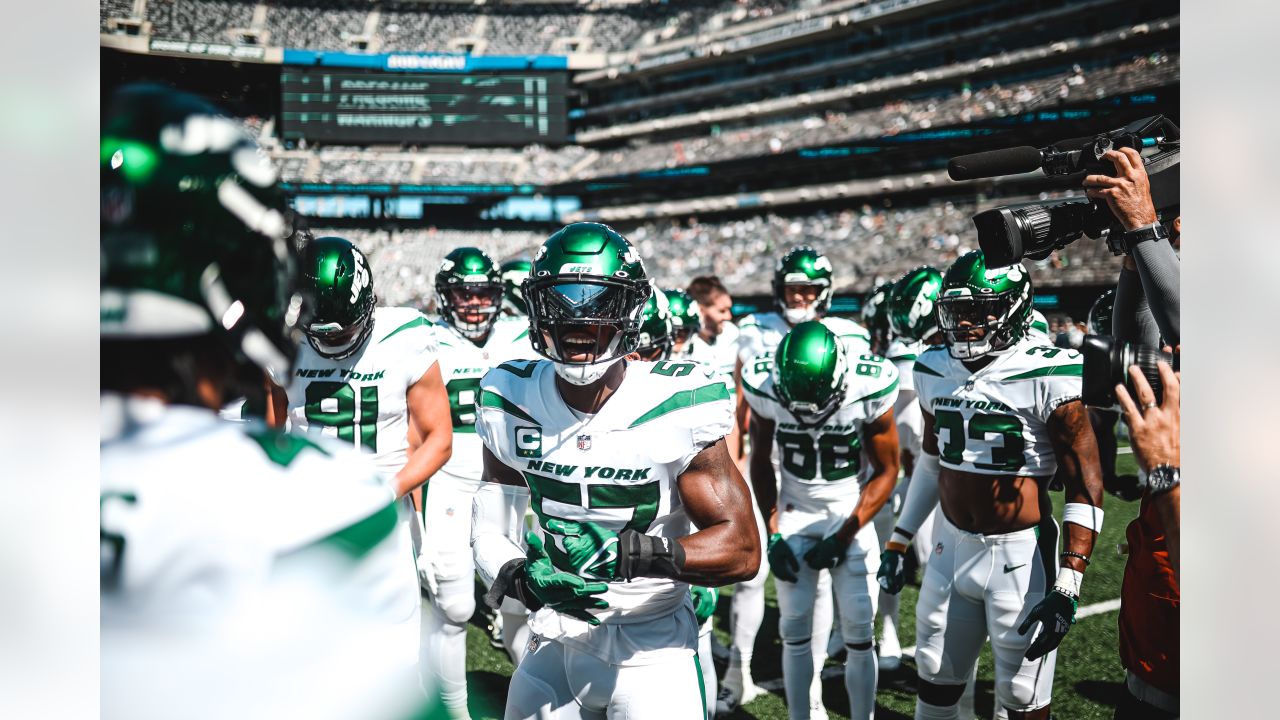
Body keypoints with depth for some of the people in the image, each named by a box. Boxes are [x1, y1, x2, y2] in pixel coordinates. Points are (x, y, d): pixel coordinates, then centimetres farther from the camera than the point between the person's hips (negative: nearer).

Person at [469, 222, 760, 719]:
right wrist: (522, 577, -22)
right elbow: (489, 532, 0)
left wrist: (638, 554, -32)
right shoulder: (510, 403, -5)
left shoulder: (677, 408, -18)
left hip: (651, 647, -3)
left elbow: (742, 550, -17)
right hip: (555, 641, 4)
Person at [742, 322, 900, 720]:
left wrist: (843, 537, -8)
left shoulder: (868, 389, -20)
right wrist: (773, 535, -1)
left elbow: (886, 471, -6)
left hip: (851, 514, -1)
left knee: (858, 633, -3)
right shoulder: (766, 389, -15)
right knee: (795, 628, -1)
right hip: (794, 515, 1)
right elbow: (761, 463, 3)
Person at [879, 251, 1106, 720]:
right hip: (951, 548, 6)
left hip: (1020, 555, -6)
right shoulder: (935, 370, 4)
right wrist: (899, 541, 19)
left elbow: (1085, 484, -14)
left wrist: (1068, 585, -19)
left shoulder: (1046, 377, -15)